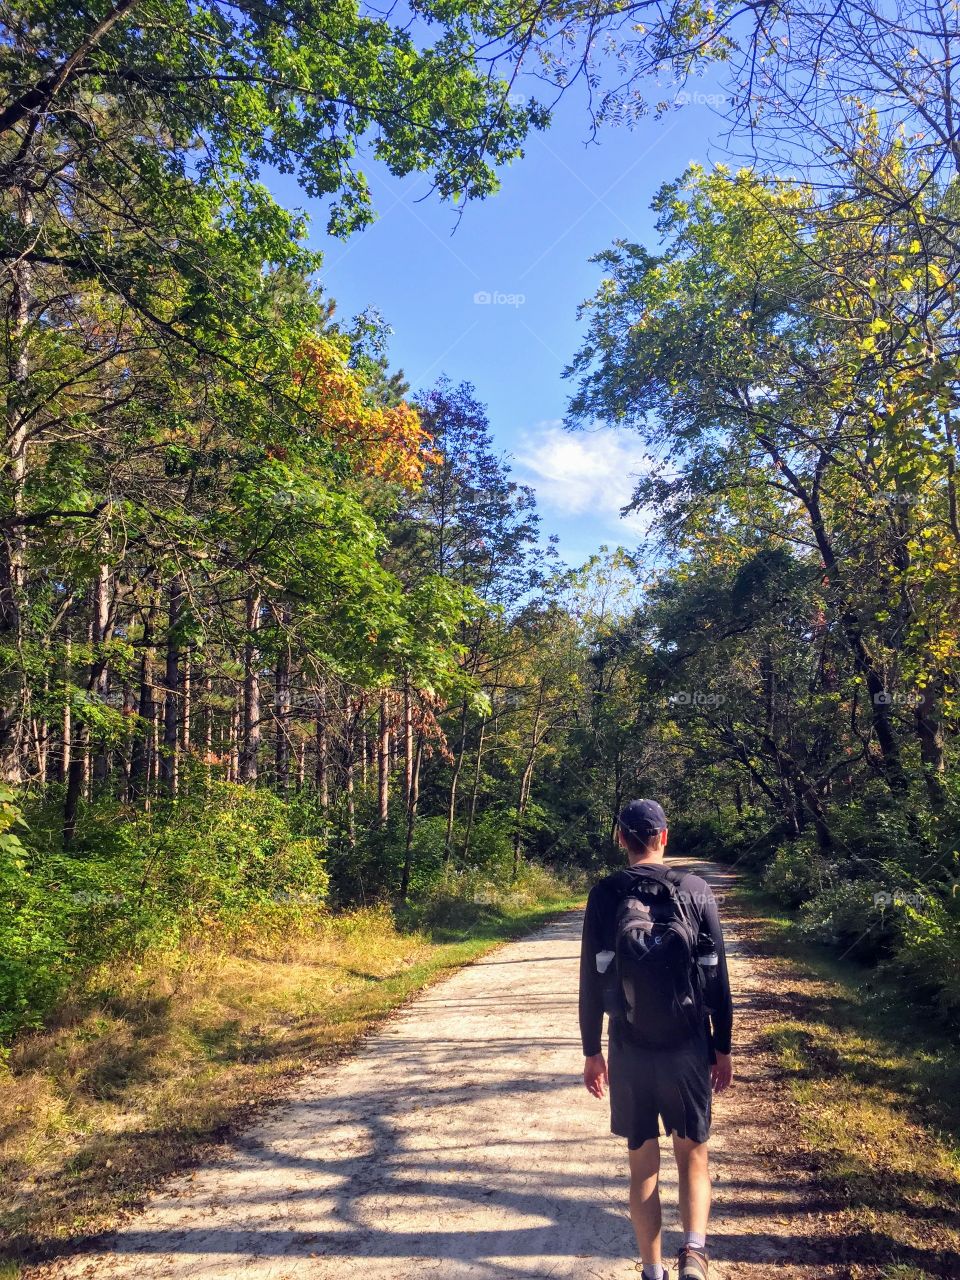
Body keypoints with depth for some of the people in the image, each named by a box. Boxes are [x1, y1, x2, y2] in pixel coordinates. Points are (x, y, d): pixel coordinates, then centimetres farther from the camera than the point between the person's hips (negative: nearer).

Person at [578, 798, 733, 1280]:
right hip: (689, 1046, 0)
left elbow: (591, 982, -3)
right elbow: (717, 977, -1)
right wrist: (723, 1047, 9)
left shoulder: (604, 896, -6)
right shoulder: (696, 891, -4)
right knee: (692, 1153, 16)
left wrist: (591, 1051, 7)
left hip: (629, 1049, 0)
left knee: (642, 1163, 13)